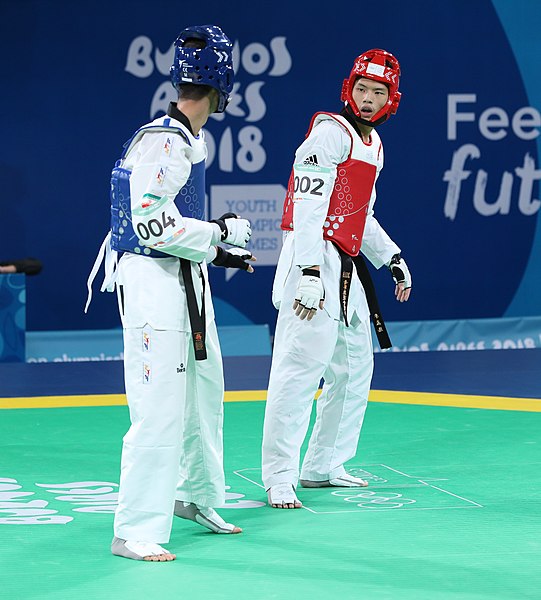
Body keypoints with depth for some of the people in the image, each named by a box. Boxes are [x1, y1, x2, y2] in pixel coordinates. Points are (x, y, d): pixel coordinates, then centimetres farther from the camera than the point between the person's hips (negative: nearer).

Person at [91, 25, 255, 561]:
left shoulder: (190, 140, 12)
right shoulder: (162, 143, -19)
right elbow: (152, 225, -23)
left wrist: (218, 251, 17)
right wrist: (221, 231, -14)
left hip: (187, 278, 10)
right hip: (151, 282, -10)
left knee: (205, 395, 22)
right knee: (161, 409, -12)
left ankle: (196, 496, 41)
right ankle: (134, 532, -7)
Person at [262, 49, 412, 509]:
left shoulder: (373, 143, 19)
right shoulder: (331, 132, -10)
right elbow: (308, 207, -18)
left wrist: (392, 258, 22)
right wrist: (309, 275, -25)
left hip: (347, 265, 10)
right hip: (315, 260, -10)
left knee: (354, 367, 15)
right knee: (301, 367, -13)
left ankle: (323, 466, 26)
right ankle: (279, 479, -13)